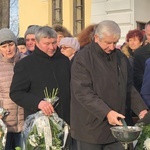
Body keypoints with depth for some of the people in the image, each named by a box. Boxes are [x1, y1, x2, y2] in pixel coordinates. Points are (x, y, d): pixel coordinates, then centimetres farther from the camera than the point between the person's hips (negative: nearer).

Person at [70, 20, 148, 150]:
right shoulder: (83, 58, -10)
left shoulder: (121, 57, 10)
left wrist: (141, 109, 1)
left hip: (116, 125, 5)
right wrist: (106, 112, -26)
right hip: (91, 127, -5)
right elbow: (82, 91, -18)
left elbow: (128, 87, 15)